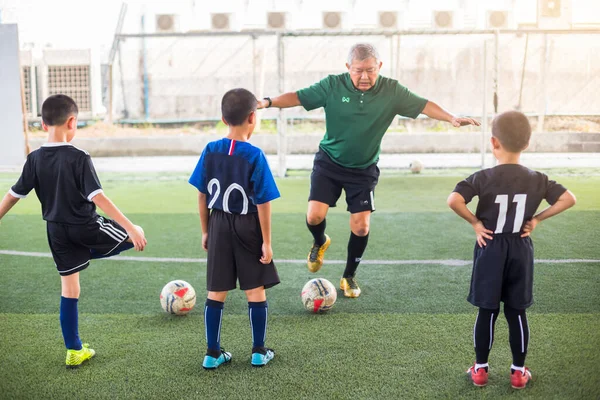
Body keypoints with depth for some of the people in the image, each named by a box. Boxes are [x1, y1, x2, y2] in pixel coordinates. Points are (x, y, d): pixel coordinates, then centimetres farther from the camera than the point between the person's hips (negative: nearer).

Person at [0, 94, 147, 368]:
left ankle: (74, 351, 19)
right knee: (134, 235, 18)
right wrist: (131, 227, -24)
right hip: (86, 227, -5)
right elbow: (97, 197, -24)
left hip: (57, 231, 5)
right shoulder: (79, 158, -18)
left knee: (69, 289, 13)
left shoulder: (35, 159, -3)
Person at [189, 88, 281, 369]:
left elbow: (202, 196, 2)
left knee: (216, 293, 11)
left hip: (219, 226, 4)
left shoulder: (210, 151, -3)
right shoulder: (255, 156, -15)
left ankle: (213, 353, 18)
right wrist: (266, 241, -7)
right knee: (256, 291, 10)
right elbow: (263, 203, -14)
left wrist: (205, 231, 13)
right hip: (248, 228, -3)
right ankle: (259, 351, 18)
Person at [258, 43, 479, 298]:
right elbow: (298, 97, -14)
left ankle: (349, 276, 20)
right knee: (315, 215, -13)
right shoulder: (332, 85, -13)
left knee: (361, 226, -4)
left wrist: (451, 118, -16)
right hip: (329, 163, -1)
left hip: (364, 169, 1)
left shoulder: (391, 91, -9)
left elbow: (423, 105, -4)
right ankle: (320, 243, 26)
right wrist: (268, 102, -28)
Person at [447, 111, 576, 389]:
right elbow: (569, 199, -3)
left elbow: (453, 201, -26)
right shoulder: (537, 179, -3)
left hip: (490, 249, -2)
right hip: (520, 250, 2)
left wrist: (475, 222, -11)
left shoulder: (483, 178, -13)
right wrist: (537, 219, 1)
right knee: (517, 312, 11)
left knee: (487, 311, 8)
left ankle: (480, 369, 19)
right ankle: (518, 371, 20)